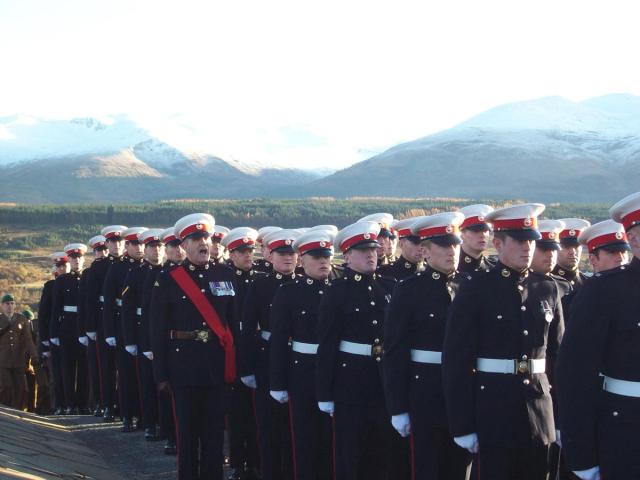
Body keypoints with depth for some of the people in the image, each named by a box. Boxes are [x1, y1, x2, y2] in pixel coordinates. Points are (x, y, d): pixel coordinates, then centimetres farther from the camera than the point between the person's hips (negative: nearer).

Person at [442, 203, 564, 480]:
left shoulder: (547, 289, 9)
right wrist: (463, 425, -10)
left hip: (539, 413, 4)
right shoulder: (475, 291, -5)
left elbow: (558, 354, 13)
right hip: (493, 413, -4)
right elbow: (455, 362, -7)